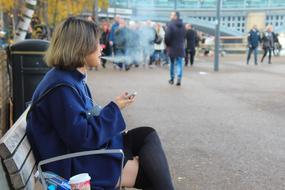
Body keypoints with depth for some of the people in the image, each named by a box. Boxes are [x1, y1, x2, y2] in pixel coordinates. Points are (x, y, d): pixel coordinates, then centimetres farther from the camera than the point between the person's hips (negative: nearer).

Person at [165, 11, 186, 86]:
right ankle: (179, 78, -11)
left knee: (172, 63, 11)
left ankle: (172, 79, 18)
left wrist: (167, 44, -1)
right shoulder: (182, 25, 6)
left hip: (172, 47, -3)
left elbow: (167, 36, -15)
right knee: (179, 64, 4)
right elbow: (184, 36, 10)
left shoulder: (170, 24, -13)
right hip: (180, 48, 3)